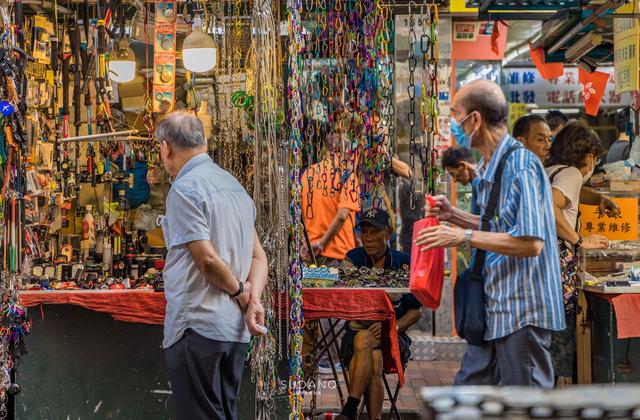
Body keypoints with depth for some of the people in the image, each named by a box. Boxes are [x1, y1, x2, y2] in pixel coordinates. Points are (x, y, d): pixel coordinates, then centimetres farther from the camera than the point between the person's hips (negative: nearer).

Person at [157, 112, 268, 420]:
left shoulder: (185, 189, -12)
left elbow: (207, 259, -19)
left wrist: (239, 291, -4)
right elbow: (259, 256, 13)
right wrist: (253, 300, -1)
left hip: (197, 326, -8)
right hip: (235, 328, 8)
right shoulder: (234, 185, 15)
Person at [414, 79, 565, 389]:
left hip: (522, 310, -10)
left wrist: (463, 236, -22)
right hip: (494, 308, 10)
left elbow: (531, 242, -25)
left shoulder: (521, 166, -19)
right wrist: (453, 216, 9)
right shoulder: (488, 168, 12)